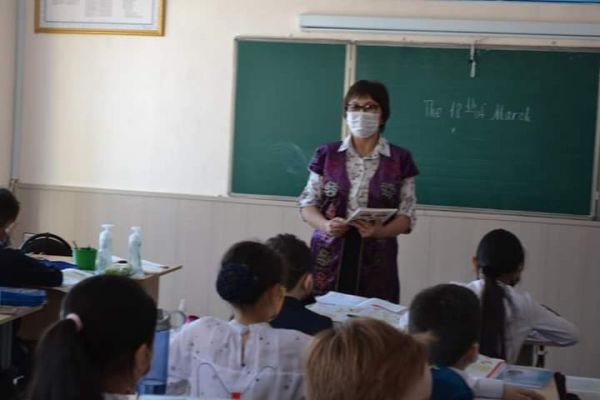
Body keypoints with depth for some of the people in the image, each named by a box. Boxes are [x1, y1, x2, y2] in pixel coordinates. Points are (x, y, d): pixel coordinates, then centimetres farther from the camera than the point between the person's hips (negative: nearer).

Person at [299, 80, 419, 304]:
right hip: (329, 257, 1)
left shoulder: (400, 160, 3)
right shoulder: (327, 155, 7)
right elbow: (307, 203, 8)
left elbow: (407, 215, 2)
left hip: (376, 260, -1)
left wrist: (381, 231, -17)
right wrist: (325, 225, -12)